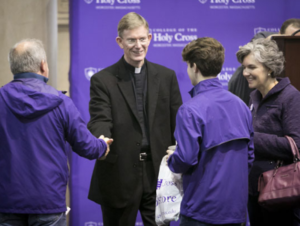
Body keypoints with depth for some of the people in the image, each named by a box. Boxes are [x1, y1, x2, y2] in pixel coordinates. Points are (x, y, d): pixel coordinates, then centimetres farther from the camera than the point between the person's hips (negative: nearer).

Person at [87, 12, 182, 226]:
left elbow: (177, 123, 9)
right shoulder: (102, 80, -1)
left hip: (158, 173, 2)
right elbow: (100, 121, -13)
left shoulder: (167, 76, 8)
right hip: (119, 175, -2)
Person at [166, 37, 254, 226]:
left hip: (202, 210, -6)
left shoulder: (190, 110, -15)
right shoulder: (241, 105, 5)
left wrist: (171, 159, 2)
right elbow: (249, 156, 9)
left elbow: (186, 160, -19)